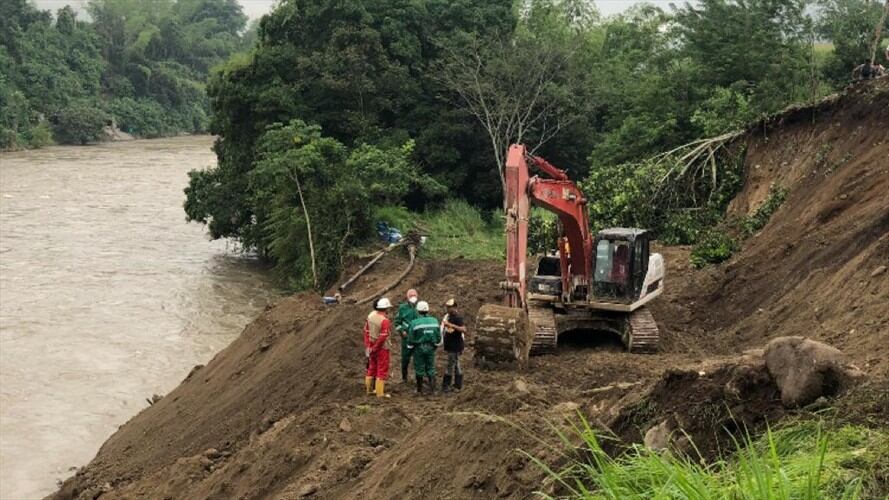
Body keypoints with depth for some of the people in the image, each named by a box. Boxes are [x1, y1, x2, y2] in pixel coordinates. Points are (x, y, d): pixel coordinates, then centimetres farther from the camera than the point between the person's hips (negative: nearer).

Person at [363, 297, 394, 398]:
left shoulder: (370, 315, -1)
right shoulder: (385, 321, -24)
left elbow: (366, 331, 3)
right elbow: (383, 337, -24)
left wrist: (368, 346, 7)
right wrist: (375, 348, -12)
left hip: (371, 346, 7)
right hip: (382, 348, -7)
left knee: (372, 367, 22)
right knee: (382, 370, 5)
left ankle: (369, 389, 33)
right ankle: (380, 393, 10)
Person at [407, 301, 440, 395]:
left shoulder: (414, 323, -16)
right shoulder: (435, 321, -5)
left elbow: (410, 339, -9)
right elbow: (438, 337, 2)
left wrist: (410, 345, 9)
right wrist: (435, 343, 19)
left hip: (419, 348, -3)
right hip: (431, 348, 3)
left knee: (419, 369, 10)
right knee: (431, 368, 14)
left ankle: (419, 390, 19)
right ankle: (432, 387, 4)